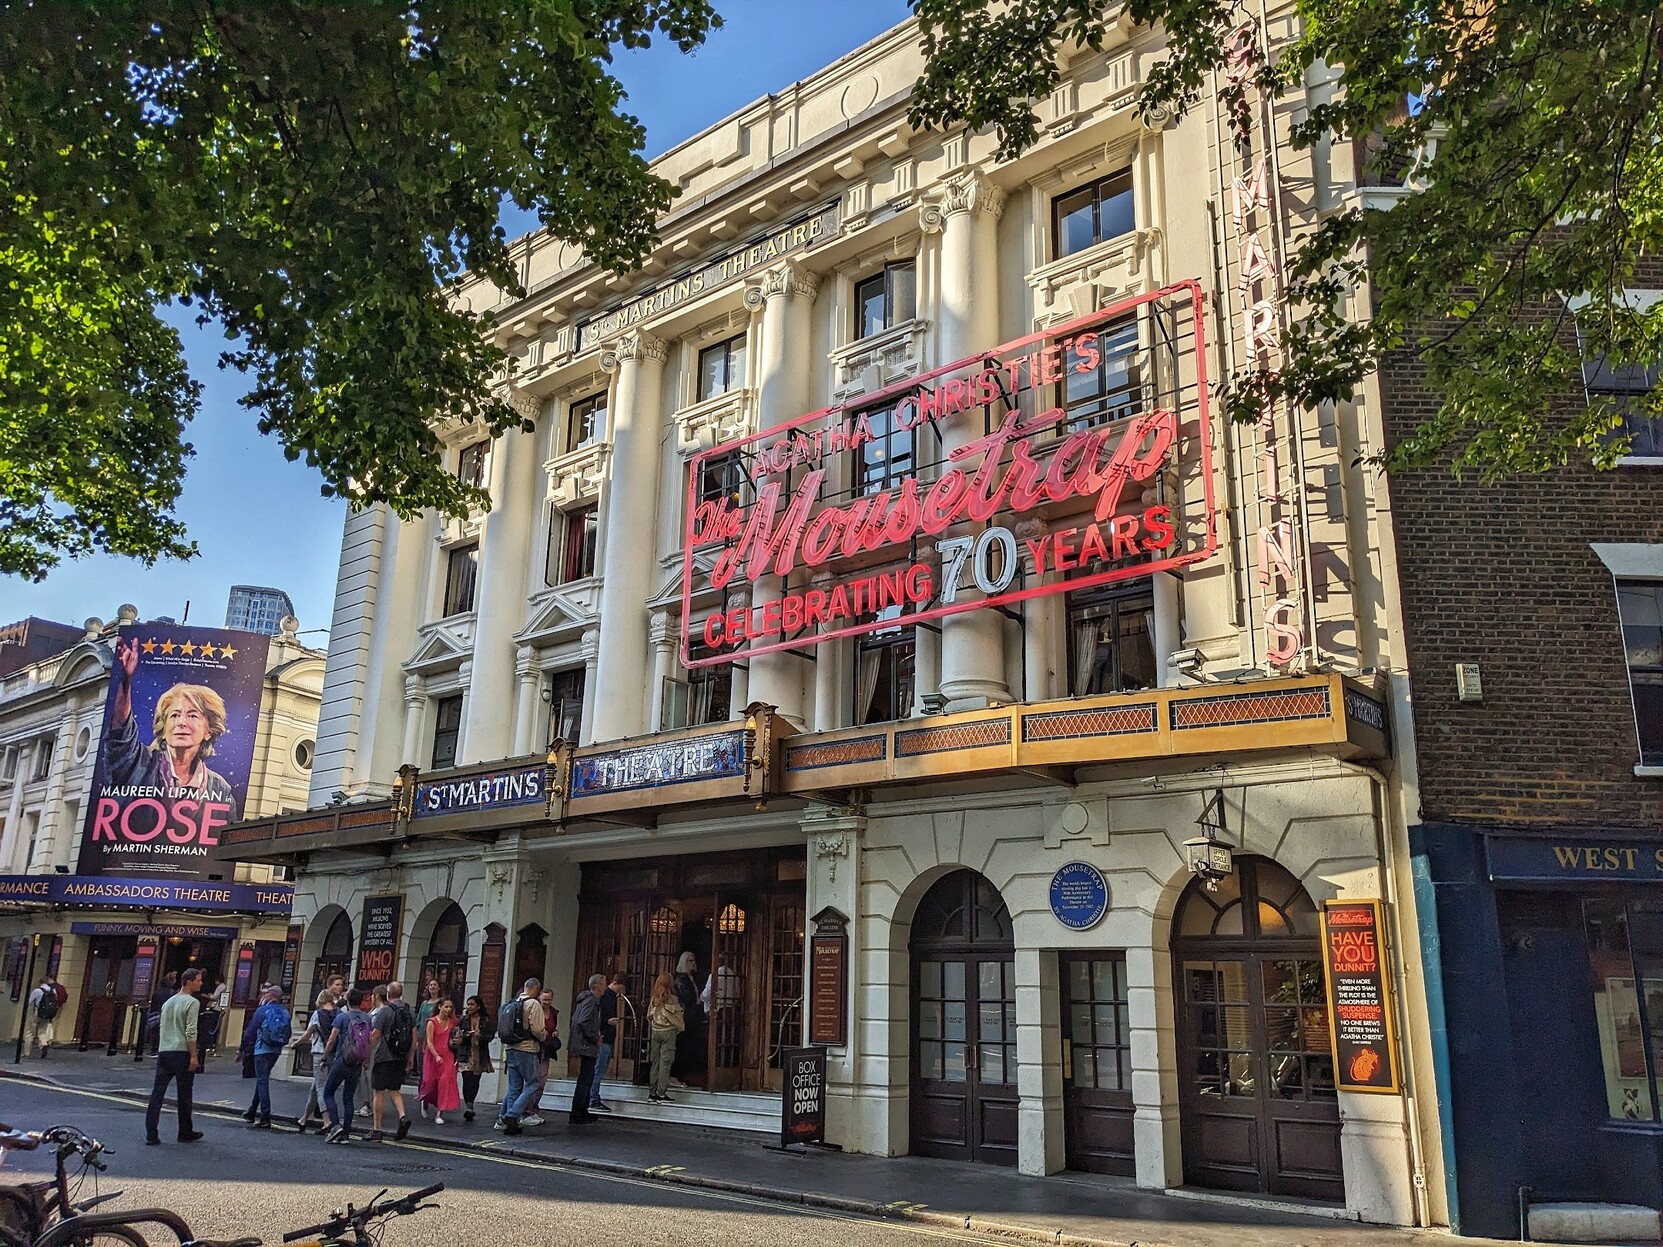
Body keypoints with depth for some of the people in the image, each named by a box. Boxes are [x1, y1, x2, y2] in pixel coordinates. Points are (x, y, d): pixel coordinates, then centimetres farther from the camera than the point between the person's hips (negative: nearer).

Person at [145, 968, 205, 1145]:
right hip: (181, 1053, -7)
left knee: (157, 1093, 3)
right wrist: (193, 1056, -12)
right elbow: (191, 1032, -14)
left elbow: (162, 1028, 22)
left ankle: (151, 1134, -2)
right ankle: (185, 1133, 14)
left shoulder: (168, 1002, 18)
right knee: (184, 1095, 4)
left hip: (163, 1051, 7)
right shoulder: (192, 1003, -8)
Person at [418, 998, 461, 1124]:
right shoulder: (432, 1022, -6)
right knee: (431, 1082, 5)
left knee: (445, 1080, -11)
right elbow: (429, 1042, -12)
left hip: (447, 1056, 2)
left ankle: (439, 1114, -8)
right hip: (433, 1056, -2)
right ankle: (425, 1102, 40)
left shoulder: (452, 1022, 5)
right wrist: (436, 1056, -22)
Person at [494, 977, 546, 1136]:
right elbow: (537, 1029, -15)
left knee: (513, 1087, 13)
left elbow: (502, 1030, 15)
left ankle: (504, 1119, 10)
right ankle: (511, 1116, -12)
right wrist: (544, 1035, 5)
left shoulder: (511, 1004, 13)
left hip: (510, 1049, 8)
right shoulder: (533, 1004, -9)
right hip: (526, 1050, -8)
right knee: (532, 1086, -2)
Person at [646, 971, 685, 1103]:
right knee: (665, 1062, -1)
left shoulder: (653, 999, 1)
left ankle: (652, 1093, 14)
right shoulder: (672, 999, -11)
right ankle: (661, 1094, -1)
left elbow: (649, 1016, 9)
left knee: (655, 1062, 11)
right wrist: (680, 1028, 14)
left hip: (655, 1032, 5)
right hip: (668, 1032, -5)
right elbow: (677, 1018, -6)